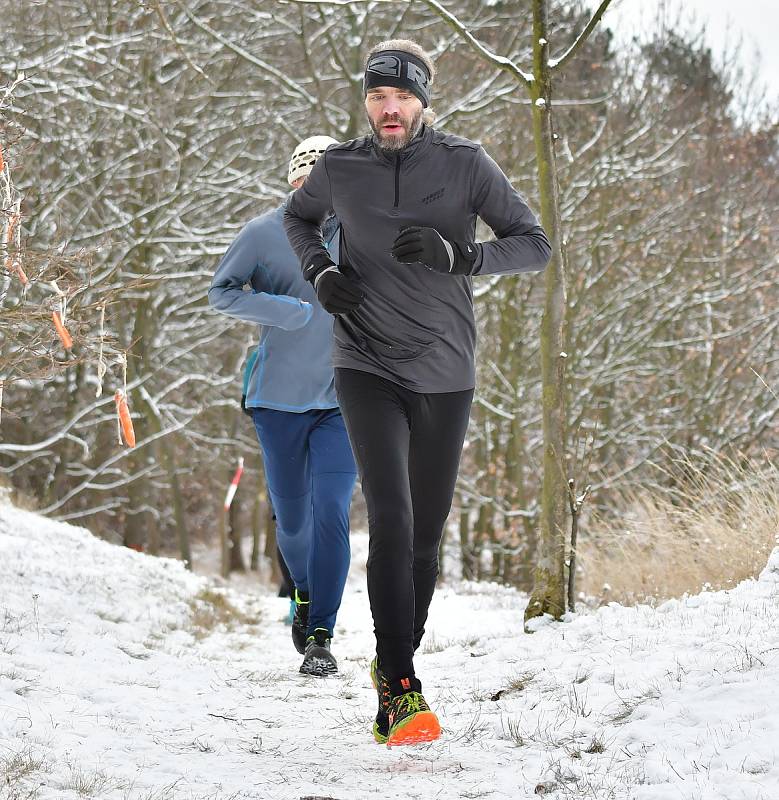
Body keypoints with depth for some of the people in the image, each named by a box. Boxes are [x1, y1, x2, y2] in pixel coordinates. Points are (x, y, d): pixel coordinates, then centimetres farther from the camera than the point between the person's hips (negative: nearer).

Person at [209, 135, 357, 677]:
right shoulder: (265, 233, -4)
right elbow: (221, 291, -6)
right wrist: (289, 311, -19)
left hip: (342, 400, 0)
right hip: (279, 398, 0)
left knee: (331, 513, -13)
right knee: (291, 517, 10)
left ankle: (322, 637, -9)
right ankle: (305, 594, 41)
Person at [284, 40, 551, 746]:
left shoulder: (465, 164, -5)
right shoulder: (340, 169, -1)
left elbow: (536, 247, -5)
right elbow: (298, 218, 21)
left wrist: (455, 253, -21)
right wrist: (320, 272, 1)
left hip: (444, 372, 1)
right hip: (367, 366, -1)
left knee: (425, 532, 9)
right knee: (391, 517, -19)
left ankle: (397, 666, 28)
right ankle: (400, 686, -20)